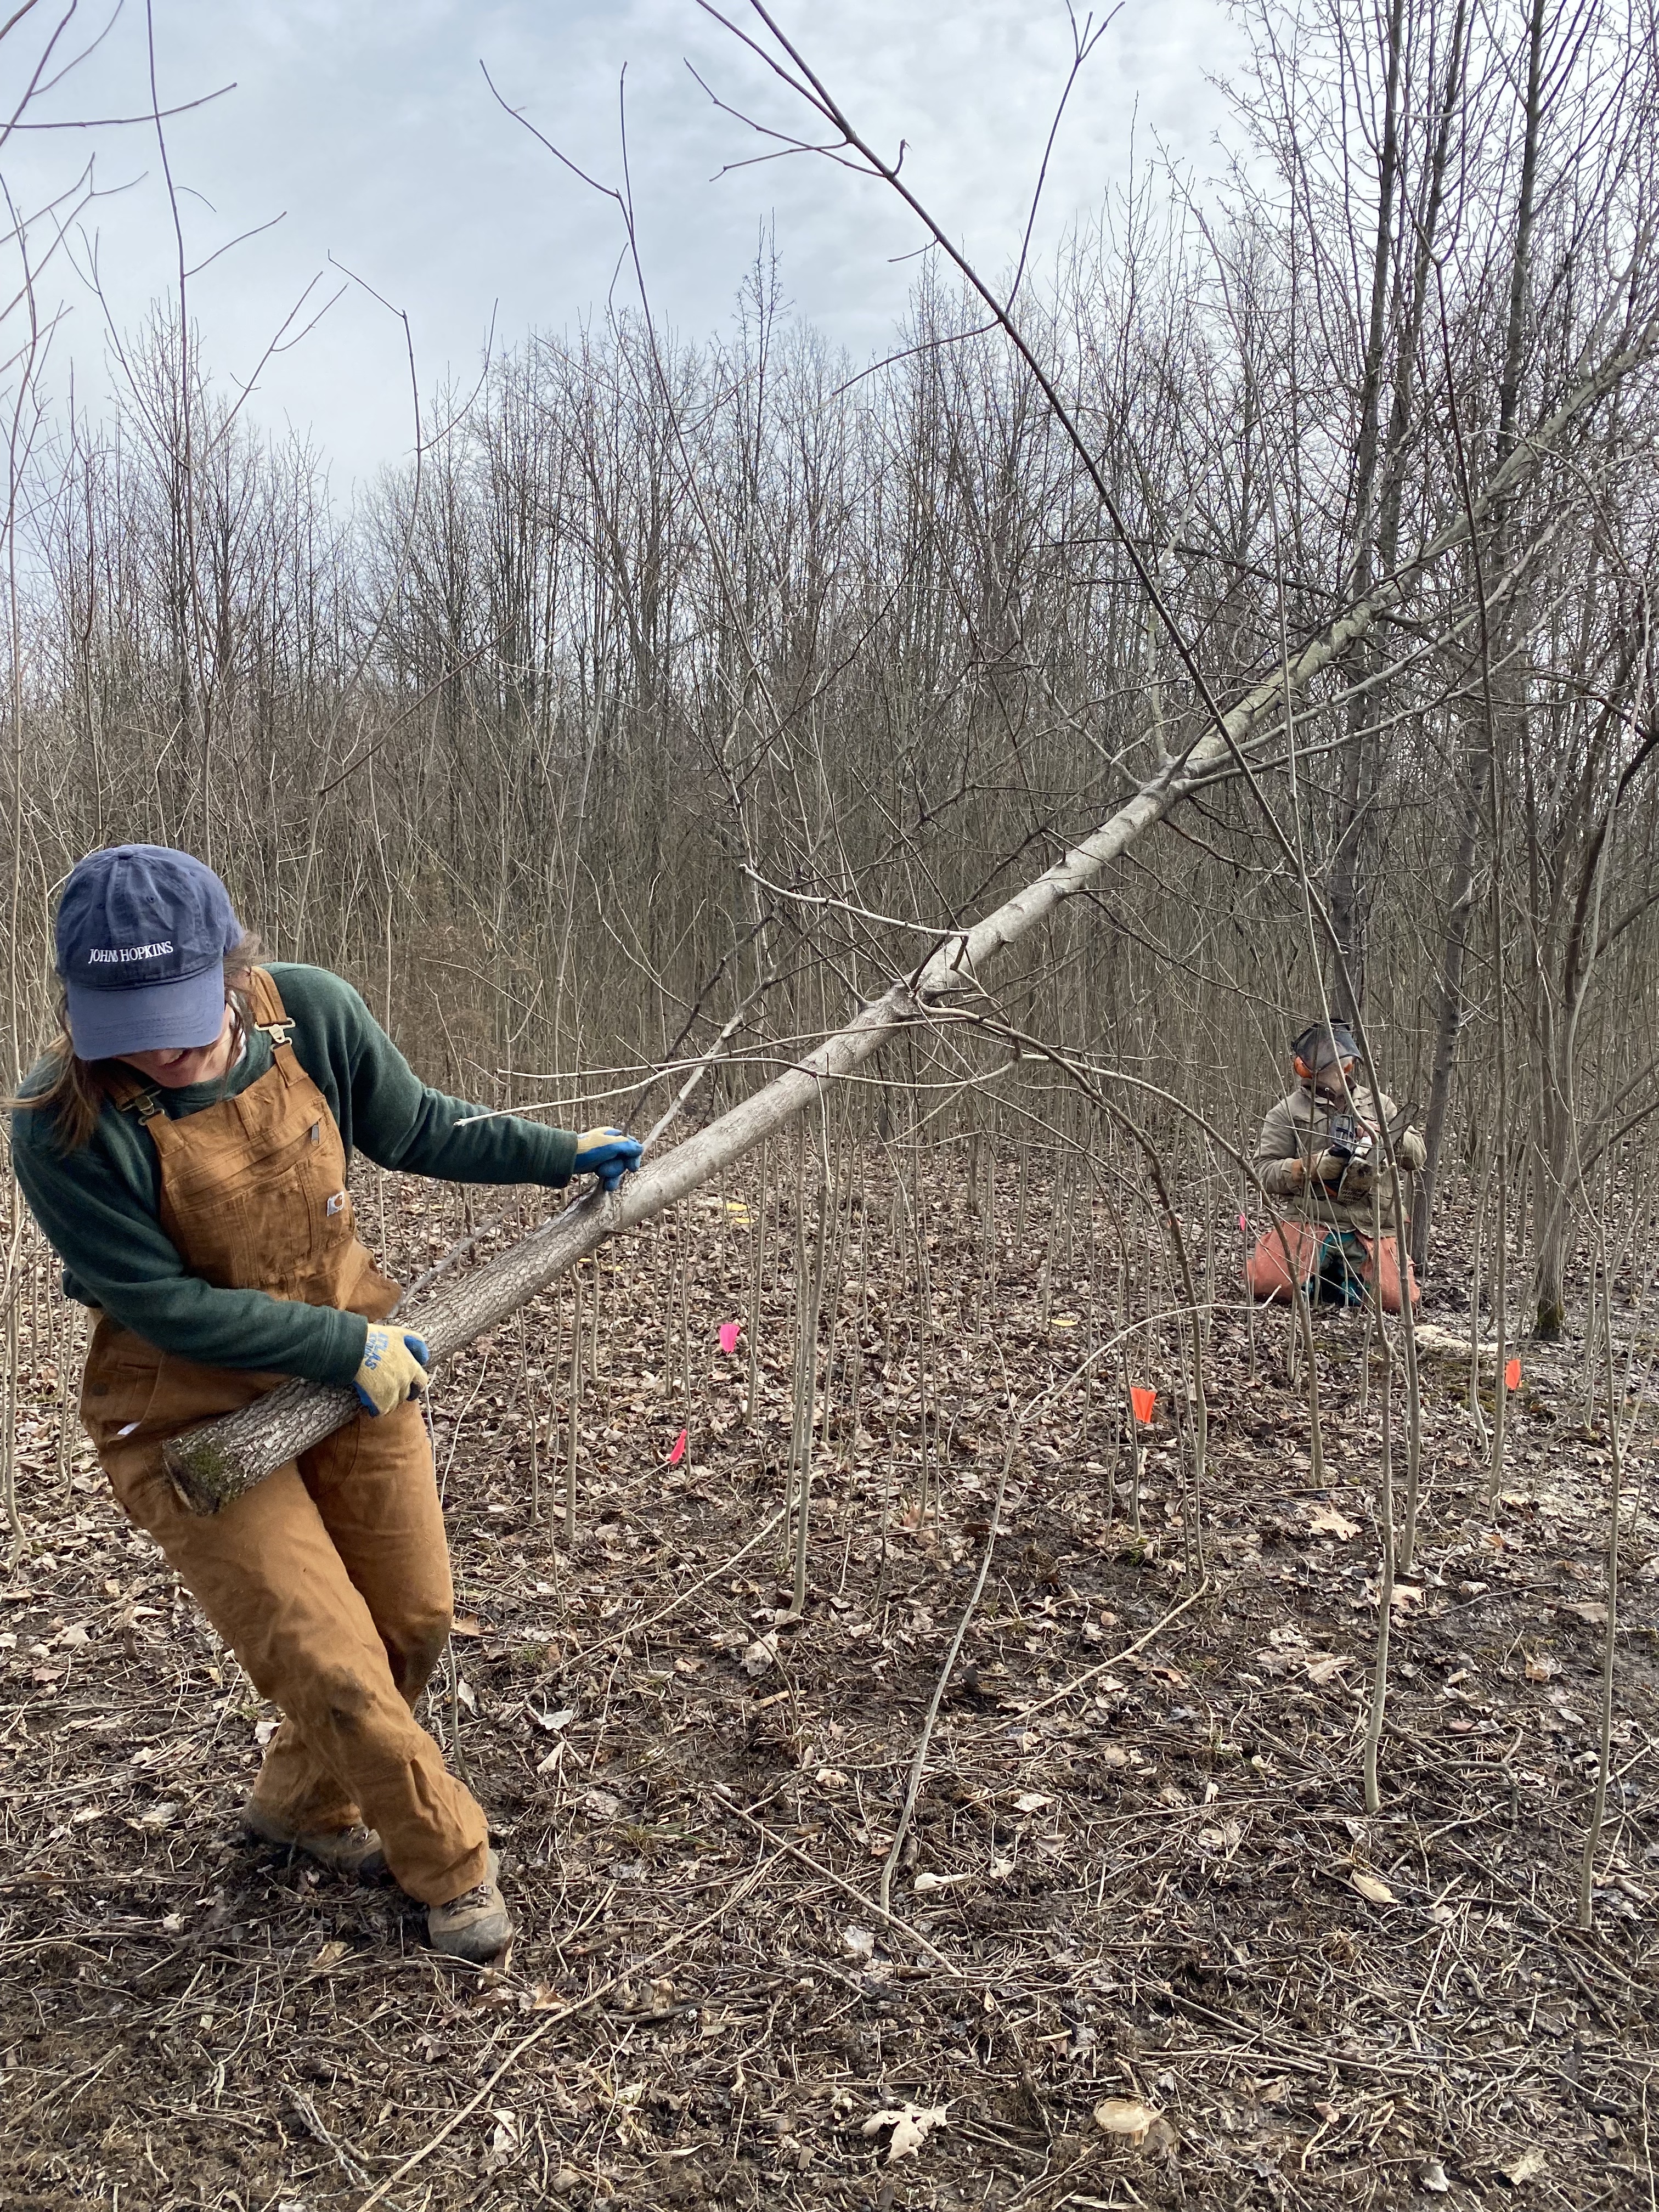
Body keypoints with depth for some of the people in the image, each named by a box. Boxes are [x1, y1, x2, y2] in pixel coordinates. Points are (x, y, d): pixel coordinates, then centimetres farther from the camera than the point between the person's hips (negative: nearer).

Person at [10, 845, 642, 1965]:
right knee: (334, 1668, -1)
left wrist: (560, 1152, 7)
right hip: (193, 1417, -4)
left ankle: (302, 1801, 45)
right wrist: (349, 1347, -20)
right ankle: (456, 1865, 26)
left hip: (356, 1355, 5)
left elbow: (414, 1127, 1)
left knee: (417, 1617, 17)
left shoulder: (312, 1013, -17)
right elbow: (162, 1304, -21)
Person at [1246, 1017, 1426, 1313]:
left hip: (1370, 1231, 3)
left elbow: (1417, 1155, 12)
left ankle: (1339, 1276, 14)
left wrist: (1389, 1137, -10)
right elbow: (1265, 1172, -2)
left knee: (1399, 1300, -16)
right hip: (1311, 1223, -2)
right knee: (1268, 1284, -26)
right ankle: (1313, 1274, 8)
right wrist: (1311, 1167, -18)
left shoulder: (1378, 1104, 14)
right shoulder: (1287, 1112, 4)